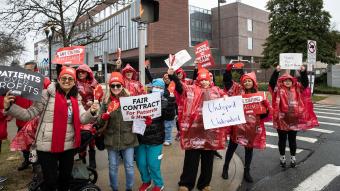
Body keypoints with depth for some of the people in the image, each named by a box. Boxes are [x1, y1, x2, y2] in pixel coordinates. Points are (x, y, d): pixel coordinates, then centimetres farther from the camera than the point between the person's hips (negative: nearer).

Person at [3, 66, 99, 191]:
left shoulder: (75, 99, 6)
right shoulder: (48, 94, -8)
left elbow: (83, 119, -4)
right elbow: (30, 113, -10)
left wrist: (92, 112, -24)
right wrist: (9, 107, -24)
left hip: (69, 146, 5)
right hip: (48, 146, -5)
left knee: (66, 177, 21)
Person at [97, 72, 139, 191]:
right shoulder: (106, 102, 1)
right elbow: (100, 123, 0)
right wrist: (104, 117, -20)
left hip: (128, 138, -1)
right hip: (112, 139, 1)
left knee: (129, 166, 9)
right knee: (113, 167, 14)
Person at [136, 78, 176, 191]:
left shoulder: (165, 102, -3)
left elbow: (170, 116, -20)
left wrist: (172, 101, -29)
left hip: (155, 139, -3)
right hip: (140, 137, 4)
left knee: (153, 164, 4)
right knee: (141, 163, 14)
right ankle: (146, 181, 40)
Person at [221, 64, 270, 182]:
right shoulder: (238, 90, -1)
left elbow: (263, 113, 9)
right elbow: (227, 81, -10)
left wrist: (266, 106, -11)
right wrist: (228, 70, -24)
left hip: (252, 125, 3)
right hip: (238, 124, -2)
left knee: (249, 148, 12)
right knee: (232, 146, 9)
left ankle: (247, 172, 27)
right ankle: (225, 168, 27)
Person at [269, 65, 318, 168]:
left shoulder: (297, 89, 7)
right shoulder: (279, 90, -3)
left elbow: (305, 83, 0)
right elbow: (272, 82, -16)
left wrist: (303, 72, -13)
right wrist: (276, 71, -26)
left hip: (294, 119, 2)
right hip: (282, 119, -2)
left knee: (292, 140, 14)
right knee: (282, 140, 11)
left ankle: (293, 157, 28)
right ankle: (282, 157, 24)